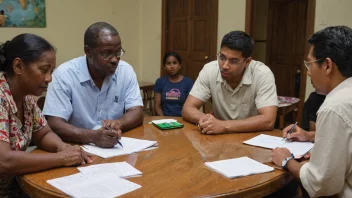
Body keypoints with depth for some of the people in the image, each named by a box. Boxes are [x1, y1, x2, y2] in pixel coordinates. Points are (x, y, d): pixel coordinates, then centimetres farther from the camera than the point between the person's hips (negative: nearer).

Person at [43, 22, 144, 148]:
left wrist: (118, 124, -24)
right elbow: (54, 125, -19)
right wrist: (92, 136, -35)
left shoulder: (126, 71, -1)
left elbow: (137, 113, -3)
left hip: (117, 147, 2)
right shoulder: (64, 74, -12)